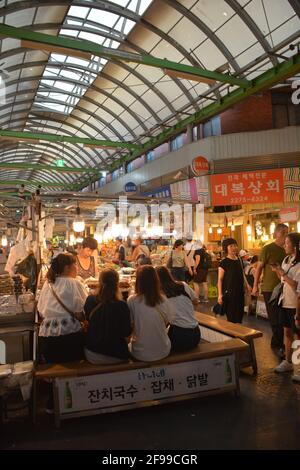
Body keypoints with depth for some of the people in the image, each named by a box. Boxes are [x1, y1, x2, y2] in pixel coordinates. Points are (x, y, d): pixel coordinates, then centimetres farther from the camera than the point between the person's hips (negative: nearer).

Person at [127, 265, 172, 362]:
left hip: (141, 354, -2)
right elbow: (166, 323, 5)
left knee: (128, 344, 28)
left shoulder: (132, 300, -17)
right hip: (163, 352, 2)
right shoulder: (163, 300, -9)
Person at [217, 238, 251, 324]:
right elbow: (220, 280, -11)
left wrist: (247, 285, 7)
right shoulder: (224, 262, -10)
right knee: (231, 318, -4)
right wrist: (220, 295, -17)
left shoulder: (239, 260, 9)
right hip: (229, 292, -6)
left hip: (240, 292, 6)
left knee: (239, 316, 11)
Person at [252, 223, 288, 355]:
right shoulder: (267, 249, -10)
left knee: (281, 318, 14)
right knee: (275, 319, 4)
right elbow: (259, 267, -7)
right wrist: (255, 286, -8)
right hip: (269, 288, -5)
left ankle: (277, 343, 31)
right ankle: (278, 344, 19)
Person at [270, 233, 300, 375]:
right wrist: (277, 271, -2)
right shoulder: (286, 260, 7)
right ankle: (288, 361, 27)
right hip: (285, 302, 7)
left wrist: (283, 273, -18)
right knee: (287, 332, 15)